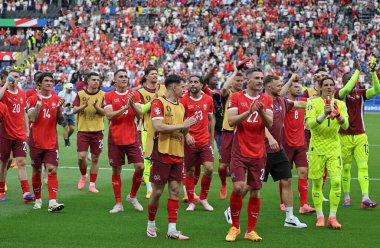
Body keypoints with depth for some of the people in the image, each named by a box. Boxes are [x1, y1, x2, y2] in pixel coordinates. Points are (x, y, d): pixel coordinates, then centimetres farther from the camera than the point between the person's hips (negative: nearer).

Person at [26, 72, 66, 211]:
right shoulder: (32, 99, -1)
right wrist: (39, 101, -17)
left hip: (51, 142, 1)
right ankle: (38, 200, 21)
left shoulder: (56, 100, 7)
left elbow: (60, 122, 5)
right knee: (36, 171, 6)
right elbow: (32, 118, -14)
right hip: (36, 142, -1)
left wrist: (59, 108, -12)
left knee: (52, 170, -10)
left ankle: (52, 202, -17)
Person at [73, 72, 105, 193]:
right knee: (81, 157, -8)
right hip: (83, 130, 0)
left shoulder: (102, 95, 1)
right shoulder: (80, 94, 3)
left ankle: (92, 184, 14)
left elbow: (104, 112, -4)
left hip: (97, 130, 0)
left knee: (95, 158, 4)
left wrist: (96, 106, -21)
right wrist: (85, 105, -19)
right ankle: (83, 175, 22)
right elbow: (74, 110, -2)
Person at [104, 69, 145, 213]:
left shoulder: (134, 95, 6)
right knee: (116, 170, 2)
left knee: (140, 167, -7)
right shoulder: (109, 96, 1)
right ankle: (118, 204, 10)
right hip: (115, 139, -1)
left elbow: (139, 115, -2)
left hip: (132, 138, 1)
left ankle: (132, 196, 15)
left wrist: (132, 104, -20)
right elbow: (109, 115, -11)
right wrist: (125, 107, -21)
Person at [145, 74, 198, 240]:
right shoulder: (159, 103, -9)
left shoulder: (180, 106, 15)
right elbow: (158, 126, -21)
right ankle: (151, 223, 20)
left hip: (177, 154, 7)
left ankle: (172, 229, 2)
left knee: (175, 190, 2)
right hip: (162, 153, -7)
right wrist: (181, 125, -16)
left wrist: (187, 126, -1)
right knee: (158, 191, 0)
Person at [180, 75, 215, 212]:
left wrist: (212, 138, 16)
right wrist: (186, 134, -22)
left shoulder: (208, 99, 5)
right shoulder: (184, 100, -5)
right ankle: (191, 202, 13)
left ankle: (203, 199, 11)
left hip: (205, 140, 2)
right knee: (190, 171, 3)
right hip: (190, 141, -2)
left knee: (209, 169, -8)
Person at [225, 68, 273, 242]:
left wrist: (261, 112, -23)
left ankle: (251, 230, 12)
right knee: (238, 187, -13)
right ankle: (235, 227, 6)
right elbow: (231, 121, -11)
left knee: (255, 192, 3)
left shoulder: (266, 99, 7)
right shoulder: (236, 97, 0)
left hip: (258, 154, 3)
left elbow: (269, 123, -4)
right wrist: (249, 111, -24)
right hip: (239, 152, -3)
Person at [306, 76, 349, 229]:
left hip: (334, 148, 2)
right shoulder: (313, 103, -4)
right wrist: (324, 114, -33)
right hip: (317, 149, -2)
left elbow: (346, 126, -8)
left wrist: (338, 115, -28)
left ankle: (332, 217, -2)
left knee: (336, 181, -9)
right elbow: (310, 124, -18)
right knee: (317, 183, 3)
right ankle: (320, 216, 16)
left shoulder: (340, 104, 5)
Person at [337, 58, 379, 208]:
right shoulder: (340, 93, -4)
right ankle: (346, 197, 18)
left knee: (363, 166, -7)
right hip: (344, 136, -2)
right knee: (346, 167, 5)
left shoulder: (361, 93, 6)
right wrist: (358, 70, -24)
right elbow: (347, 89, -26)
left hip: (360, 136, 3)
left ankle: (365, 199, -14)